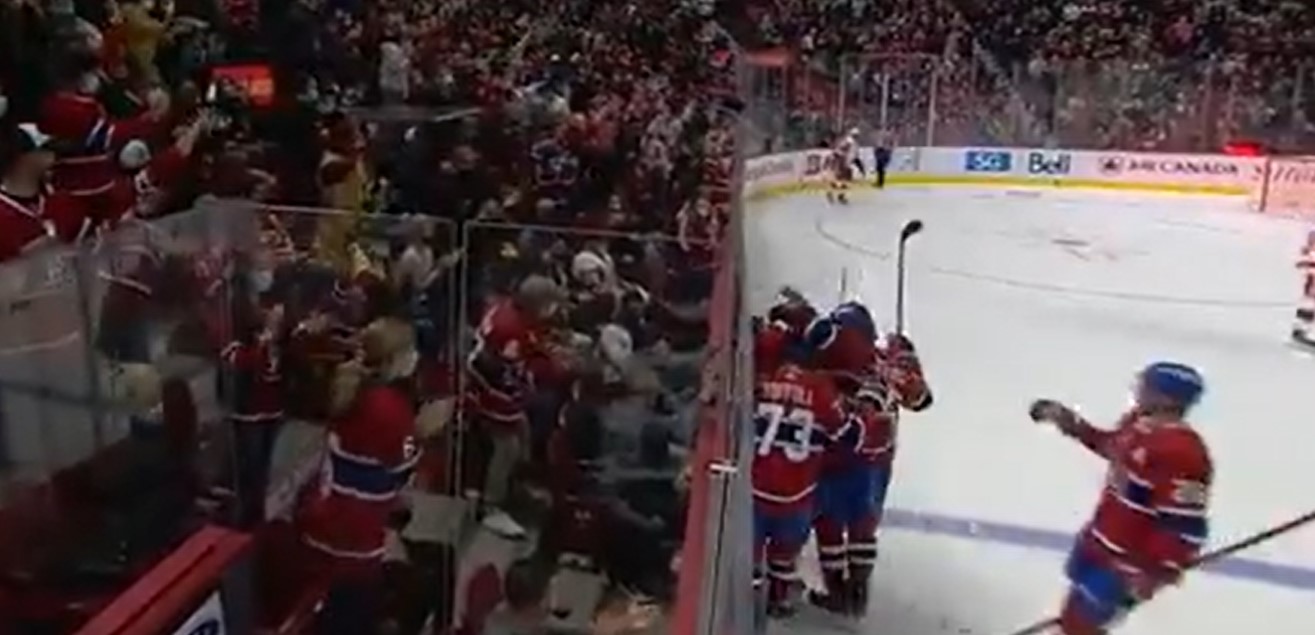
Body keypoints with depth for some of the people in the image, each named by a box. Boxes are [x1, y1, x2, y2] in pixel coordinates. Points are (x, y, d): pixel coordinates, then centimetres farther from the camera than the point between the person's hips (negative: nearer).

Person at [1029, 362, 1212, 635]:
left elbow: (1186, 527, -31)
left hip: (1129, 559, -9)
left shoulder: (1183, 454, -33)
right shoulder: (1140, 420, -5)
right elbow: (1111, 446, 17)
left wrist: (1158, 574, -28)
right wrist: (1073, 425, 9)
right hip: (1100, 538, 9)